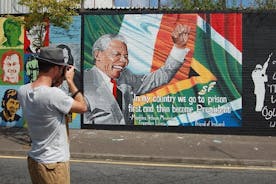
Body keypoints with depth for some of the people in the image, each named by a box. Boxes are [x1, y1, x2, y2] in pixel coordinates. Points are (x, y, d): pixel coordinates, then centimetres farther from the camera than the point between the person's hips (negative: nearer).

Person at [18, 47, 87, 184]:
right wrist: (70, 81, -6)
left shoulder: (23, 91, -5)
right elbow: (83, 107, -12)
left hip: (34, 159, 7)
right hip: (54, 164, -7)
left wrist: (56, 83, 6)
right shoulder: (54, 94, -27)